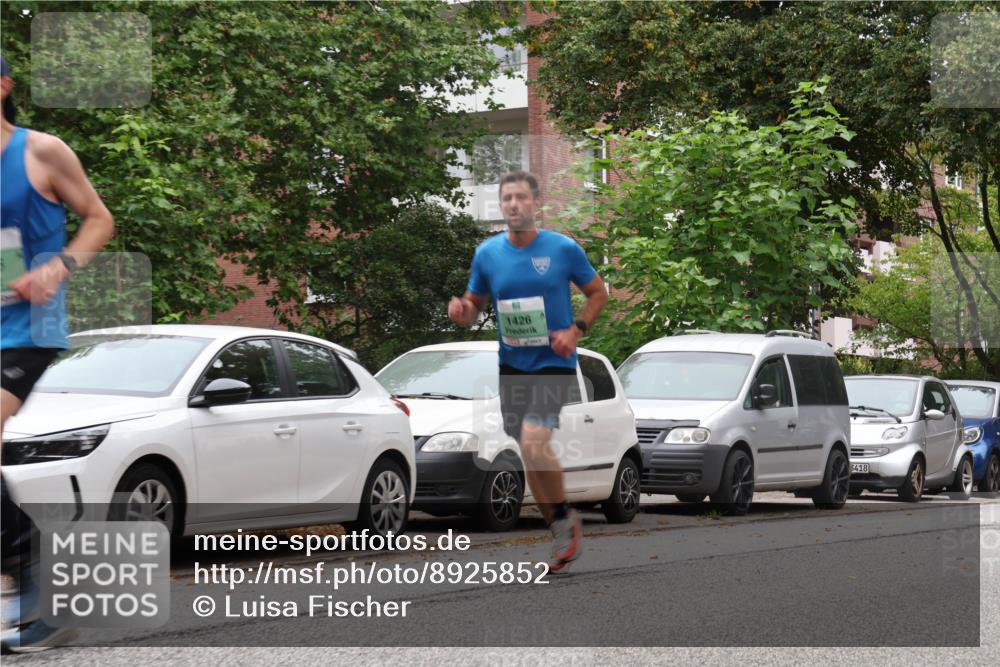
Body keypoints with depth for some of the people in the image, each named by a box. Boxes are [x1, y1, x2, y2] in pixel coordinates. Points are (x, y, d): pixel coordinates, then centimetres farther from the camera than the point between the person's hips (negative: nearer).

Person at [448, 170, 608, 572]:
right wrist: (461, 310, -13)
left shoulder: (564, 249, -7)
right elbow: (474, 306, 12)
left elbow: (598, 292, 5)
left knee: (533, 442, -22)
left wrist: (576, 330, -10)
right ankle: (561, 534, 24)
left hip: (554, 362, -4)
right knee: (530, 453, 9)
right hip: (512, 364, 4)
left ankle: (566, 519, 0)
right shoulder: (487, 254, 1)